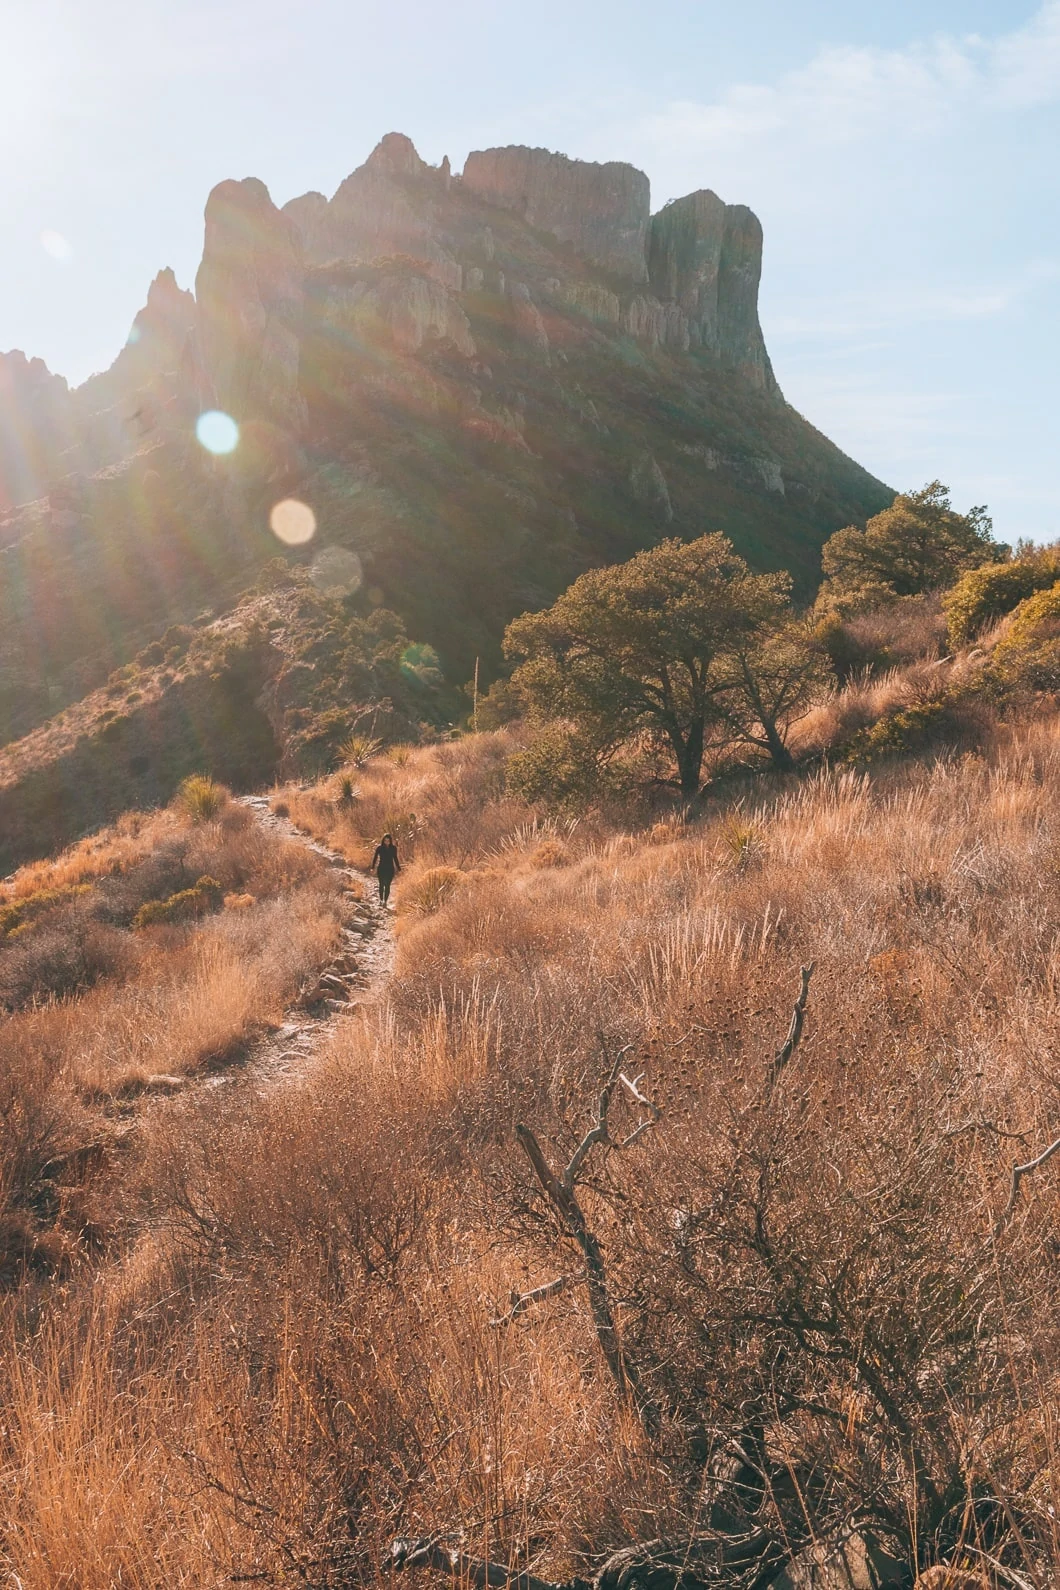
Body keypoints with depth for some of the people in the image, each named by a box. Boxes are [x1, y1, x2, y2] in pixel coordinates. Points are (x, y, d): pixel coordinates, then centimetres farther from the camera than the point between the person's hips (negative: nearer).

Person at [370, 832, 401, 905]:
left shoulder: (393, 848, 0)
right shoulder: (379, 848, -5)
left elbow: (395, 858, 9)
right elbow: (375, 858, -1)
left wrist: (399, 869, 9)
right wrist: (372, 867, -8)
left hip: (390, 869, 1)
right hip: (381, 869, -1)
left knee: (387, 885, -3)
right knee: (381, 884, 3)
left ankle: (385, 901, 2)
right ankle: (381, 900, 21)